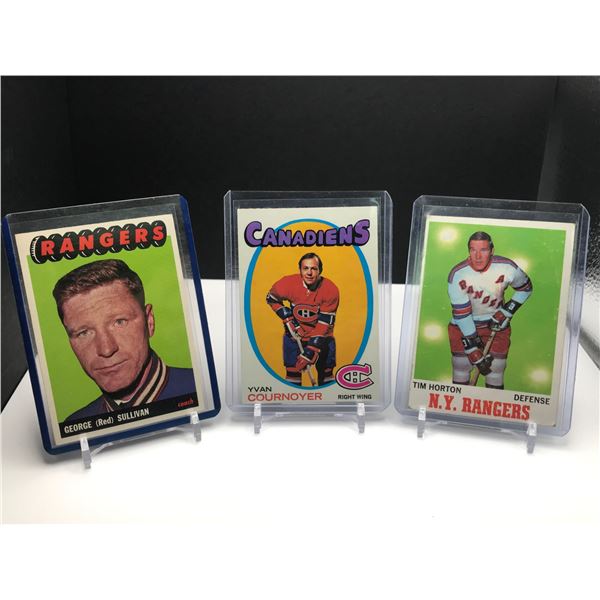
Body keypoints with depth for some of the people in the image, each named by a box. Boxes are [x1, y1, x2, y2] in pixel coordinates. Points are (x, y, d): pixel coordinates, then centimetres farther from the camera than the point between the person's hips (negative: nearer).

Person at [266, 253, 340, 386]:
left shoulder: (331, 290, -22)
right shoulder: (288, 283, -19)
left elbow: (324, 324, -22)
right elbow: (271, 298, 2)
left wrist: (312, 350, -28)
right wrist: (286, 316, -10)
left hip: (322, 335, -1)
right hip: (295, 332, 1)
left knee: (326, 372, 1)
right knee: (292, 370, 0)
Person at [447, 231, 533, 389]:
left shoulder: (507, 268, -19)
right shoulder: (457, 275, -22)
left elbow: (526, 288, 3)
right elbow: (461, 313, -20)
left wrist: (506, 311, -8)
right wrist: (473, 349, -22)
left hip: (496, 322, 1)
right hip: (463, 325, 0)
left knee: (495, 372, 0)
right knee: (461, 366, -1)